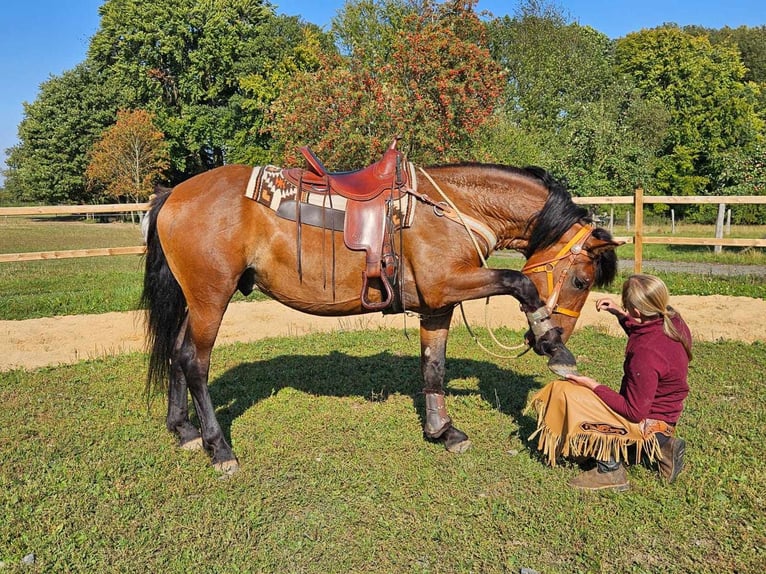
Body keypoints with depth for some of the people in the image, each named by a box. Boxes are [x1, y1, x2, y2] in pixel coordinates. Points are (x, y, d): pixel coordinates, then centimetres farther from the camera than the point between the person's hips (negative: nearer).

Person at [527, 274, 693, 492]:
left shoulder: (646, 353, -34)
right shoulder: (672, 319, -8)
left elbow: (635, 412, -26)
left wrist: (594, 386, -17)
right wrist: (620, 314, 7)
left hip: (645, 422, -9)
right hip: (664, 413, 9)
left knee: (563, 391, -17)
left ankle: (610, 469, -6)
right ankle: (659, 446, 14)